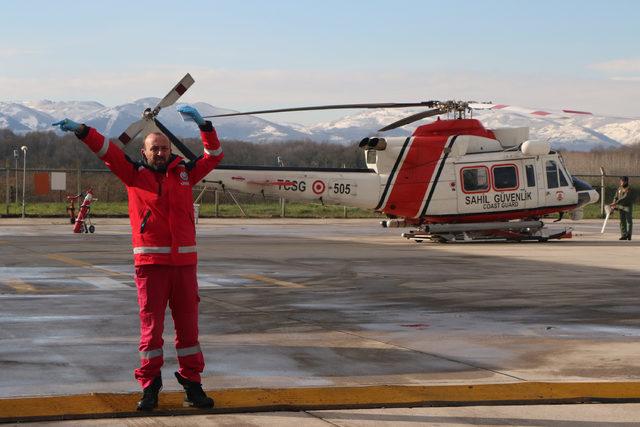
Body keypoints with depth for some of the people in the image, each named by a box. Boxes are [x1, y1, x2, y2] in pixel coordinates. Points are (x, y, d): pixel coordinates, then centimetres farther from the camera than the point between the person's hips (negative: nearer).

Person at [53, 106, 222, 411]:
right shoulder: (134, 174, 6)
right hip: (150, 262, -2)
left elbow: (214, 156, 12)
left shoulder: (184, 172, 12)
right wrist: (82, 131, -14)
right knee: (150, 323, 0)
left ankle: (192, 384, 13)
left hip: (184, 260, 2)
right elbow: (107, 150, -2)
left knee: (188, 323, 6)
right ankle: (149, 386, 7)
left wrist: (203, 125, -1)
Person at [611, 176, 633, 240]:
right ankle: (623, 235, 4)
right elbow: (616, 197, 8)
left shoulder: (629, 189, -15)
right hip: (621, 207, 6)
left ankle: (629, 234, 9)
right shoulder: (619, 188, 7)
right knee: (622, 221, 3)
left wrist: (616, 203, -32)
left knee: (629, 221, 1)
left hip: (628, 207, -6)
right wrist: (613, 204, -9)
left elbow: (625, 198, -26)